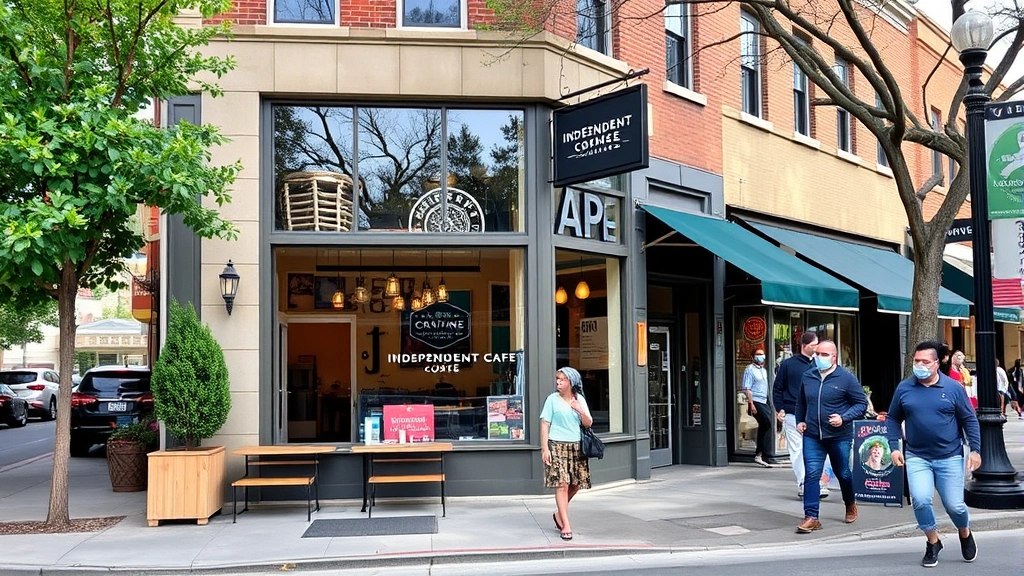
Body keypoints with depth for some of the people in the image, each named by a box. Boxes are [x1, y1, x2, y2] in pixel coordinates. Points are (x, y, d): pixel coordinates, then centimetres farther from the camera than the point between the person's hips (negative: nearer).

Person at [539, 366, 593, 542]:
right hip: (557, 445, -4)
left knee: (576, 483, 6)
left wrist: (581, 411, -12)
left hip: (576, 446, 4)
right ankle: (566, 526, -7)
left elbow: (589, 424, 8)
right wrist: (544, 448, -9)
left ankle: (559, 514, 29)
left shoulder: (580, 400, 9)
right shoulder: (553, 399, 0)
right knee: (562, 484, -9)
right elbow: (544, 424, -2)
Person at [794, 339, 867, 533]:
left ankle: (850, 505, 43)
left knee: (843, 474, 15)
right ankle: (811, 517, -4)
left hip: (839, 436, -2)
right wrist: (800, 420, 8)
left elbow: (861, 403, -5)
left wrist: (844, 418, -18)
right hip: (812, 436, 2)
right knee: (811, 474, -7)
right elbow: (801, 402, 20)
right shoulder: (807, 377, 4)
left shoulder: (846, 378, -8)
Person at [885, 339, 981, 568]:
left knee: (954, 505, 2)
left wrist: (975, 449, -4)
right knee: (920, 501, -15)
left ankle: (966, 534, 37)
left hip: (950, 458, -1)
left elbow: (969, 420, 3)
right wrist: (894, 447, -1)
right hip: (917, 457, 1)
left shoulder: (953, 388, -3)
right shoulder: (904, 388, 0)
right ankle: (933, 543, 11)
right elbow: (893, 419, 9)